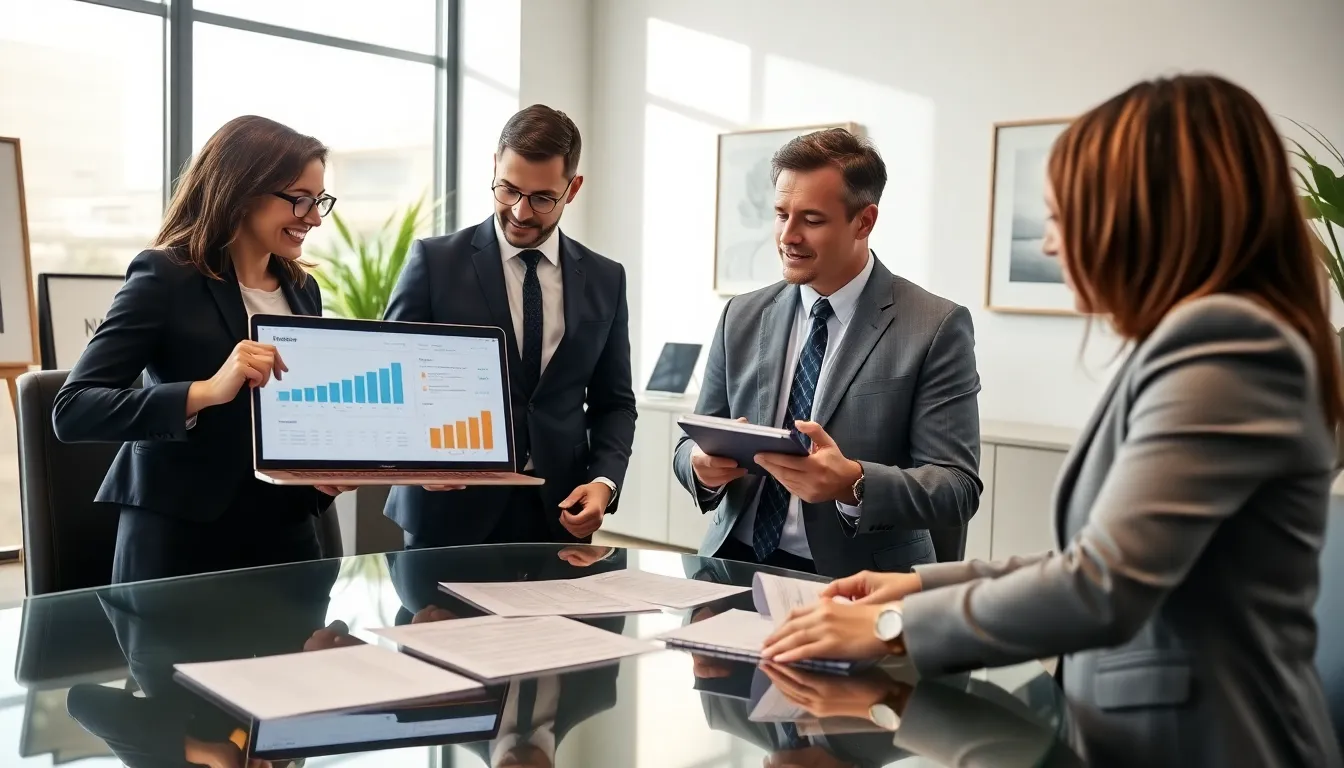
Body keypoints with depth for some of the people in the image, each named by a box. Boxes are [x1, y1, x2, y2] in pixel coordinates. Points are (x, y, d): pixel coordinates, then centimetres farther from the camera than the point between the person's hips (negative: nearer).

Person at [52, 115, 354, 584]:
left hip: (286, 536, 6)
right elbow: (72, 410, -18)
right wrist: (208, 390, -31)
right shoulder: (167, 277, -10)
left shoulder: (302, 289, 8)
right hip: (182, 541, -5)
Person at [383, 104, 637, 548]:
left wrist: (604, 482, -7)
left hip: (559, 515, 2)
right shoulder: (434, 262, -2)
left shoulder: (605, 280, 6)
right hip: (450, 511, -2)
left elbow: (613, 403, 10)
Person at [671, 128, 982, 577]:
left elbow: (959, 489, -9)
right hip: (737, 566, 3)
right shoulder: (742, 318, 8)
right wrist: (702, 464, -12)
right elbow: (691, 444, 11)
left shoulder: (936, 329, -5)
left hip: (855, 587, -3)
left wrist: (854, 483, -27)